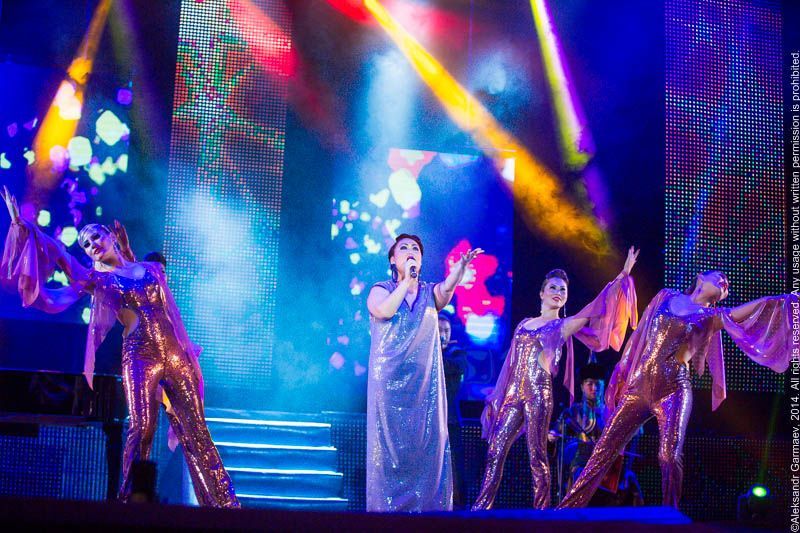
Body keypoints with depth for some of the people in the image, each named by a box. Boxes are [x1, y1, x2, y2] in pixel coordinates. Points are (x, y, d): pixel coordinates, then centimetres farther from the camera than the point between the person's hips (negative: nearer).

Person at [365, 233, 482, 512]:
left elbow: (447, 288, -14)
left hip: (425, 381, 2)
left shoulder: (430, 292, 11)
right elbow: (383, 311, -17)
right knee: (389, 444, -4)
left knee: (427, 444, -3)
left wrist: (463, 263, -34)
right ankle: (387, 508, 0)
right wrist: (407, 281, -14)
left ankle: (428, 506, 1)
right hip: (389, 381, -2)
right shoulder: (381, 289, 7)